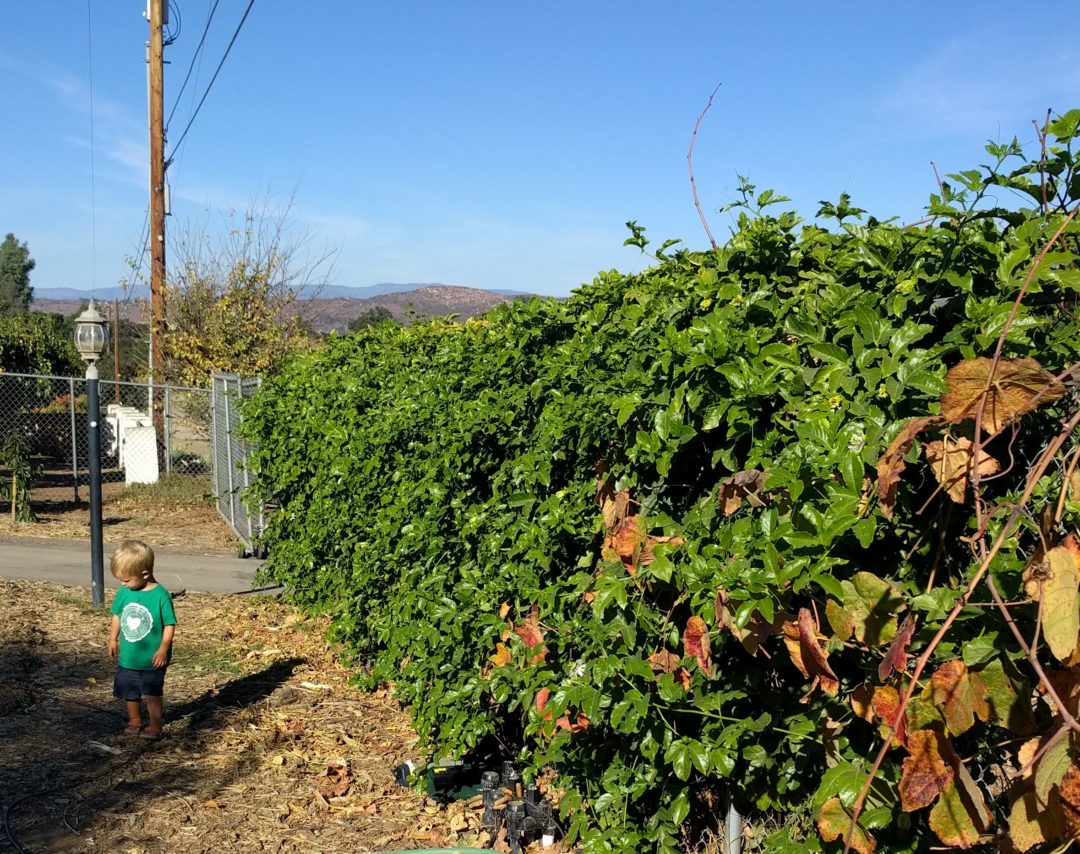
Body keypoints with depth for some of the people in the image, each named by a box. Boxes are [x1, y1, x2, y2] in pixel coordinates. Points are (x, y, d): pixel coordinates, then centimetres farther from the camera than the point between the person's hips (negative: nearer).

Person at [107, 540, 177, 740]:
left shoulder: (160, 595, -21)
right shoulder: (124, 592, -5)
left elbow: (170, 624, -16)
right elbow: (117, 615, 11)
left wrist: (163, 648, -19)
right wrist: (113, 639, 13)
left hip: (152, 660, -5)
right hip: (128, 657, 6)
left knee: (152, 694, 5)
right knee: (130, 693, 18)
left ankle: (155, 726, 18)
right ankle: (134, 721, 36)